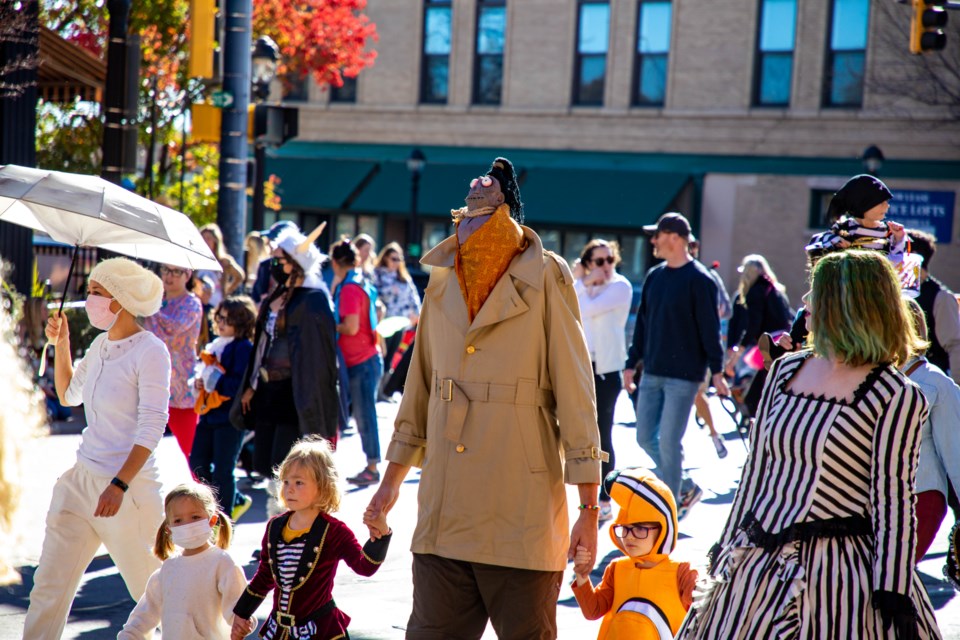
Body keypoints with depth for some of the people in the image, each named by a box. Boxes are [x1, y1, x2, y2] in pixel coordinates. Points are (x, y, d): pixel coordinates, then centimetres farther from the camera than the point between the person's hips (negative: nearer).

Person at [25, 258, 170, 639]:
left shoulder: (150, 351, -14)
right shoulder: (102, 344, 9)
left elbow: (152, 427, -19)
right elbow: (69, 396, 25)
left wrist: (119, 486, -25)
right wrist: (60, 344, 14)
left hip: (128, 485, -7)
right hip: (82, 479, 7)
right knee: (49, 586, 3)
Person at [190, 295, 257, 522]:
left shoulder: (244, 347, -13)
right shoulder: (216, 345, 12)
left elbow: (242, 385, -21)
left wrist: (215, 379, -18)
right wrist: (201, 382, 5)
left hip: (231, 417, -8)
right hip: (210, 413, 9)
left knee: (222, 470, -2)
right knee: (197, 463, 11)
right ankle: (236, 500, 27)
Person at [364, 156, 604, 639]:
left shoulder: (544, 279, -3)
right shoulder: (442, 283, 12)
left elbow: (575, 391, -5)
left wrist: (589, 507, -7)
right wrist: (392, 480, 21)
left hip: (523, 518, -4)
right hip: (443, 519, 5)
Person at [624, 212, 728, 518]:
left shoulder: (699, 280, -9)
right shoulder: (654, 276, 11)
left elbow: (710, 328, -10)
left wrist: (716, 370, -13)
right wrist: (632, 364, 15)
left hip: (683, 376, -7)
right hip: (652, 374, 7)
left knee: (669, 442, -5)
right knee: (646, 438, 8)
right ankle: (688, 488, 25)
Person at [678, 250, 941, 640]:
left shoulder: (895, 398, -10)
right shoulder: (786, 370, 7)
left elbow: (894, 500, -12)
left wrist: (893, 594, -14)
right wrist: (728, 546, 13)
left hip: (836, 574, -6)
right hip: (757, 564, 6)